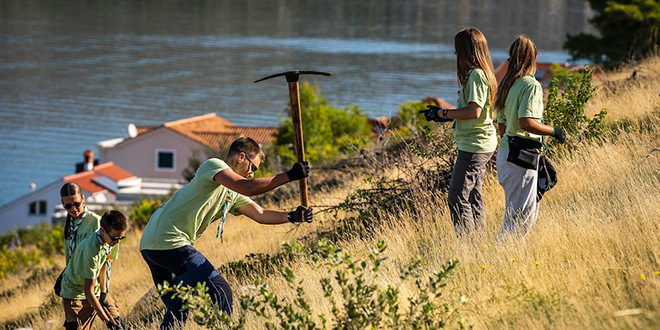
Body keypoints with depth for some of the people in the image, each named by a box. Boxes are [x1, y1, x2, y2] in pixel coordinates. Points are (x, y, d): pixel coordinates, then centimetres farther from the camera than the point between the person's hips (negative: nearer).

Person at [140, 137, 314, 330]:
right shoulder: (213, 165, -5)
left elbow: (260, 215, 18)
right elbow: (247, 188, -20)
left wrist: (291, 217, 2)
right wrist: (288, 176, -18)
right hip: (170, 241, -10)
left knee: (177, 307, 16)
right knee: (220, 292, -9)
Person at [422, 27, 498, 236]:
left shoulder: (476, 75, -16)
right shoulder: (477, 73, 15)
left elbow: (474, 111, -24)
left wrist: (445, 113, -14)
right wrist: (446, 115, 14)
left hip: (474, 146, -11)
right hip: (481, 145, 11)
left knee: (457, 198, -10)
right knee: (473, 197, 13)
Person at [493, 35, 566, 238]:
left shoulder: (506, 84, 14)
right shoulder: (531, 85, -13)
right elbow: (526, 122, -24)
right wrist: (554, 131, -12)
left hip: (505, 152, 9)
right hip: (521, 156, -9)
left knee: (530, 212, 17)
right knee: (520, 216, -5)